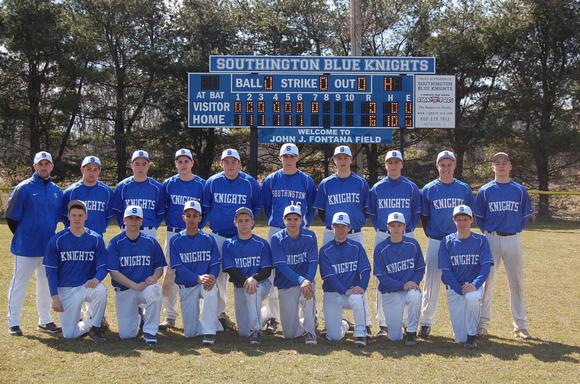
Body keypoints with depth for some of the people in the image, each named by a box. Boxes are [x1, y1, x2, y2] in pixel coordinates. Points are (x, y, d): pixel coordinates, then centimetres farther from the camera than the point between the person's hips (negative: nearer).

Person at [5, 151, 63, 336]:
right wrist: (22, 237, 0)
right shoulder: (23, 188, -7)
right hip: (26, 248, -5)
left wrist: (51, 237, 11)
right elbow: (11, 217, -5)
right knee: (19, 284, 2)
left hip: (49, 247, 5)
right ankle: (13, 323, 11)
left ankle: (45, 321, 24)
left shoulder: (57, 191, 8)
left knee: (46, 285, 13)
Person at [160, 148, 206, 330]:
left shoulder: (201, 184, 2)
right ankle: (170, 317, 8)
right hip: (173, 233, 1)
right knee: (170, 275, 1)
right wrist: (169, 223, 2)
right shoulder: (168, 184, 6)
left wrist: (198, 226, -4)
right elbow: (162, 208, 11)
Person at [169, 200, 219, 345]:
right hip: (186, 287, 0)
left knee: (211, 290, -38)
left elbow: (215, 264, -2)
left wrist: (212, 277, -26)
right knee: (190, 333, -5)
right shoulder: (175, 241, -3)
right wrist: (198, 278, -28)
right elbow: (178, 268, -12)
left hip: (205, 283, 0)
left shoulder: (208, 239, 1)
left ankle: (209, 331, -27)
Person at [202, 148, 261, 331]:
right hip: (218, 236, 1)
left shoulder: (250, 183, -1)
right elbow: (205, 207, 14)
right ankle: (219, 313, 15)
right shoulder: (212, 182, 2)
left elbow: (257, 206, 10)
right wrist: (212, 221, 6)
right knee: (218, 275, 4)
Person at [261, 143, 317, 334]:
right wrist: (274, 221, 13)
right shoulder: (271, 180, 6)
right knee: (273, 273, 0)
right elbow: (266, 205, 16)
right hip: (276, 231, 1)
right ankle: (272, 316, 8)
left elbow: (312, 207, 10)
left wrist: (305, 224, 4)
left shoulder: (307, 180, 3)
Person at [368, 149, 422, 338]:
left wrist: (408, 229, -3)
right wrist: (380, 230, 1)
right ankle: (383, 324, 5)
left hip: (406, 237, -1)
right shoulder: (377, 188, 7)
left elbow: (417, 214, 8)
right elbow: (372, 214, 12)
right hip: (383, 237, 1)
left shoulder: (411, 187, 5)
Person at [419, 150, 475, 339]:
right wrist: (430, 234, 1)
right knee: (431, 282, 0)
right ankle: (426, 322, 8)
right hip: (436, 243, -1)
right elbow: (424, 217, 8)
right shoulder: (428, 189, 2)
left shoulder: (464, 189, 5)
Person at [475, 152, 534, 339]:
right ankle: (482, 323, 9)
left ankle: (520, 326, 12)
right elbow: (479, 217, 9)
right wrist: (488, 232, 2)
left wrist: (516, 230, 4)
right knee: (487, 280, 1)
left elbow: (526, 215, 11)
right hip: (491, 239, -1)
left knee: (517, 282, 4)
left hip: (513, 239, 1)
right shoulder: (485, 191, 2)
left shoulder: (520, 190, 5)